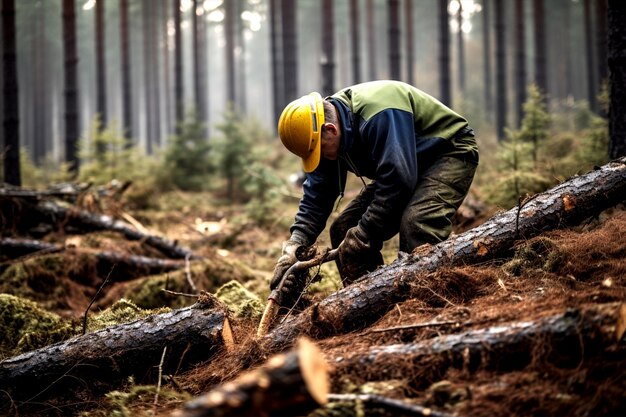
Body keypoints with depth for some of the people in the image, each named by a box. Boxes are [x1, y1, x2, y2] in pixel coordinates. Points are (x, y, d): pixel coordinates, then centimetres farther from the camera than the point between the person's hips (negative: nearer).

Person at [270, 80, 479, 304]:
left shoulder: (379, 114, -35)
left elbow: (398, 178, -37)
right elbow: (317, 193, -4)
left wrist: (362, 235, -31)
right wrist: (295, 245, -18)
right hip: (400, 167, 9)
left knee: (415, 225, -35)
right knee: (344, 229, -1)